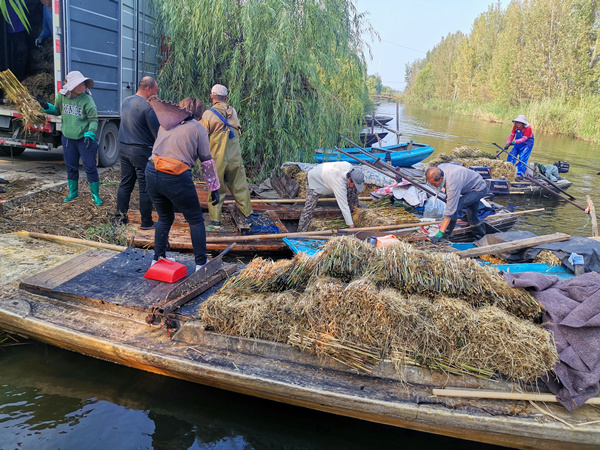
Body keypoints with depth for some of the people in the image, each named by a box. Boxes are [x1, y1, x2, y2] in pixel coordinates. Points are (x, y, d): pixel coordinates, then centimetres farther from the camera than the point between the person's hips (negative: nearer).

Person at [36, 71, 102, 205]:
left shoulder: (87, 100, -15)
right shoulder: (61, 96, -2)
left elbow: (94, 120, -12)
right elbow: (57, 111, 16)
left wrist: (89, 134, -24)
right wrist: (46, 107, -1)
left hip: (84, 139, -4)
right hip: (68, 137, 5)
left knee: (90, 167, 0)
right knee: (71, 167, 14)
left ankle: (95, 195, 12)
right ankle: (73, 192, 30)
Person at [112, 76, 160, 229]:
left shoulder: (126, 101, 10)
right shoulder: (148, 107, -16)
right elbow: (157, 133, -14)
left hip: (125, 148, 8)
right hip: (142, 151, -8)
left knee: (125, 184, 15)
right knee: (145, 187, 0)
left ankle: (119, 217, 20)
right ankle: (146, 222, 7)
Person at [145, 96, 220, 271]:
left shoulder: (165, 124, 17)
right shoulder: (198, 128, 4)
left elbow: (158, 147, 22)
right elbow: (207, 161, 1)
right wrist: (214, 188, 5)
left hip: (152, 173, 5)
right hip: (176, 178, -5)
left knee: (165, 218, 24)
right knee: (196, 221, 10)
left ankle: (157, 258, 29)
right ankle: (201, 263, 11)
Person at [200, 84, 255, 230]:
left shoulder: (208, 115, -9)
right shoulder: (233, 112, 2)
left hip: (217, 159, -3)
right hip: (235, 157, 3)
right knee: (239, 187, 13)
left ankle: (216, 220, 10)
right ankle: (248, 214, 20)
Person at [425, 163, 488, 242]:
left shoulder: (452, 184, -41)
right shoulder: (439, 168, -17)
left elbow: (450, 210, -39)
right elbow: (456, 163, 7)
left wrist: (440, 233, -38)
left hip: (479, 190, -10)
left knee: (454, 207, -26)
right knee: (472, 218, 14)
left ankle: (445, 236, -15)